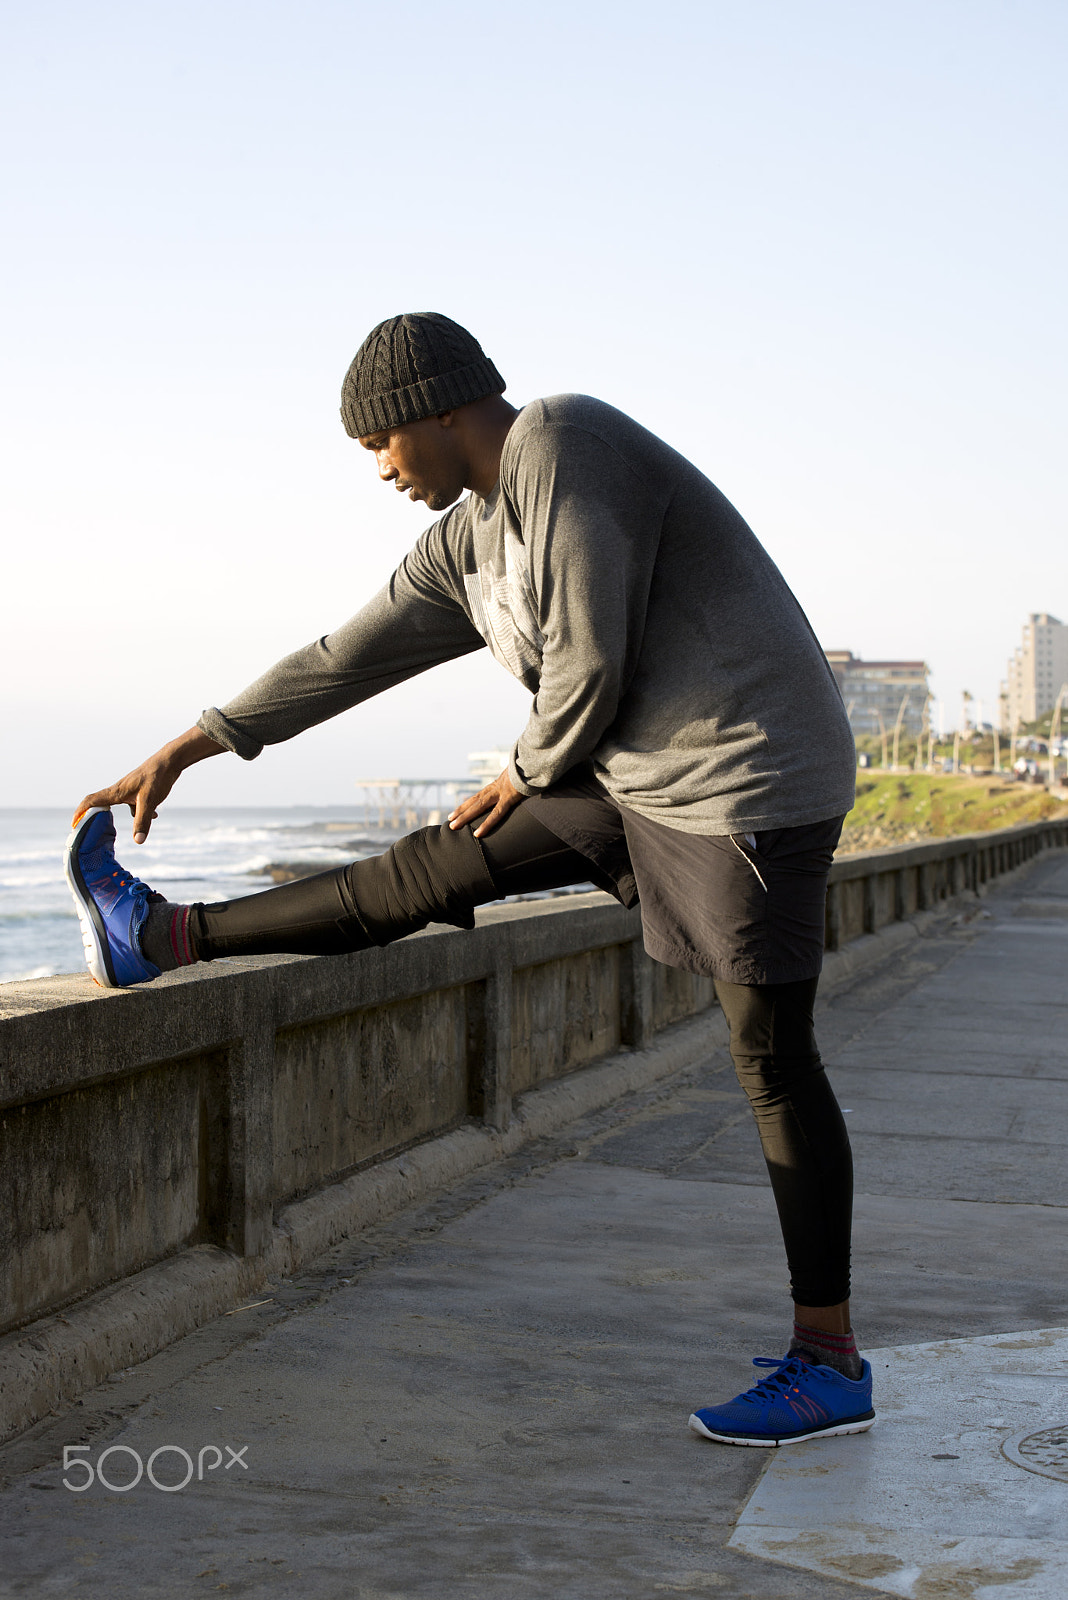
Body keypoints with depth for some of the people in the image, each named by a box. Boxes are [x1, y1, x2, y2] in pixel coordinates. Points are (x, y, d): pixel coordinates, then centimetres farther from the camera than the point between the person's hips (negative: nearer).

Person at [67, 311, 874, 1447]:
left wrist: (531, 772, -1)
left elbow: (590, 667, -19)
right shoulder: (469, 537, 13)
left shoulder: (564, 449, -15)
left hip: (745, 778, -8)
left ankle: (829, 1365, 3)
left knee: (770, 1059, -5)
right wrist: (189, 747, 20)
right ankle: (166, 938, 18)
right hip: (636, 780, 8)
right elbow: (350, 658, 18)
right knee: (429, 870, 8)